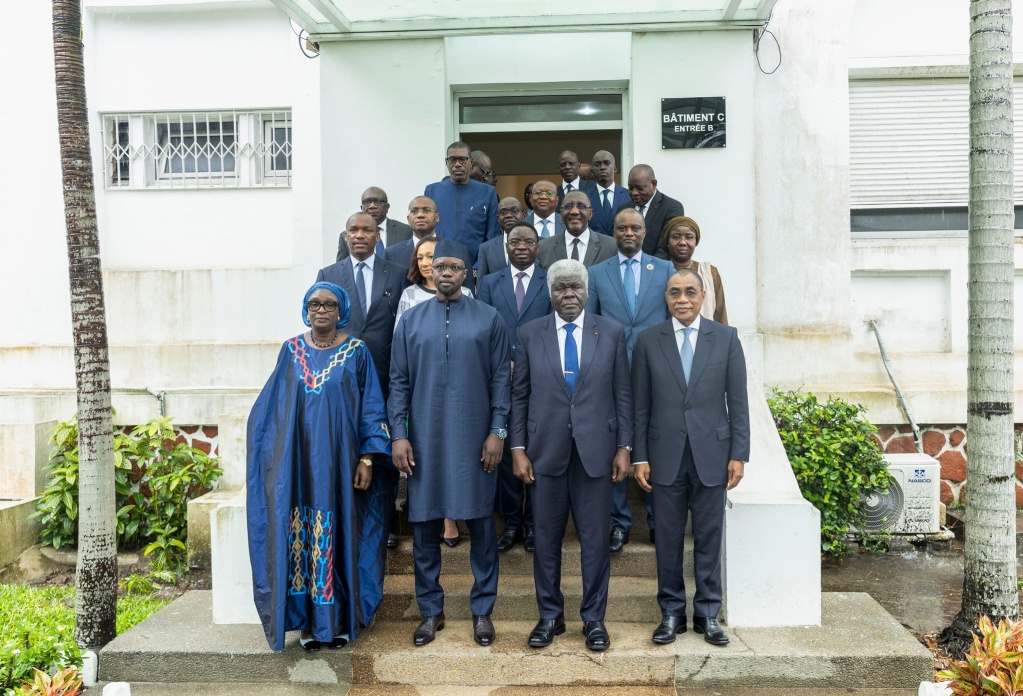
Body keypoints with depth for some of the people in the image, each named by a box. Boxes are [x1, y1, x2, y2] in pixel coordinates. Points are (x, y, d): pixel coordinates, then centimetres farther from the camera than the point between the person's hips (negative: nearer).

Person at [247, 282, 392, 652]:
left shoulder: (357, 352, 0)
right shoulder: (291, 350, 6)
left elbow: (371, 409, -1)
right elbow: (271, 405, 10)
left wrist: (367, 458, -7)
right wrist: (264, 453, 7)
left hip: (339, 460, -2)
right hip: (298, 461, 2)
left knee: (339, 534, 4)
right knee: (300, 536, 3)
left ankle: (338, 619, 17)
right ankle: (307, 620, 15)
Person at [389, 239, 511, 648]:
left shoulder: (489, 319, 3)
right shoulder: (411, 321, 6)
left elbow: (501, 378, 1)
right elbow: (399, 381, 5)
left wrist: (497, 431, -6)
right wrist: (399, 434, -2)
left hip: (474, 438, -1)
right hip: (425, 439, 2)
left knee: (481, 525, 5)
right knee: (424, 526, 7)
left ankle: (482, 611, 20)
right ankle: (431, 612, 22)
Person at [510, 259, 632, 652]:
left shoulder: (611, 333, 3)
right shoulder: (529, 335, 3)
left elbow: (623, 394, 3)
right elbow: (519, 395, 4)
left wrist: (624, 447, -1)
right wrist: (518, 449, -1)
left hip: (595, 451, 0)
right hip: (545, 452, 1)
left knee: (595, 539, 7)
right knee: (546, 538, 10)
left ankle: (594, 619, 24)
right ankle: (550, 616, 27)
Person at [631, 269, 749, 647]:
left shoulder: (726, 337, 2)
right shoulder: (648, 340, 2)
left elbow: (738, 401, 2)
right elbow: (641, 405, 3)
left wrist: (739, 454, -2)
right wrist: (639, 457, -1)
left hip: (711, 453, 0)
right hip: (666, 455, 0)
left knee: (709, 537, 8)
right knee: (668, 538, 8)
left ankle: (707, 614, 23)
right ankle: (671, 613, 22)